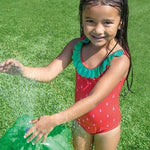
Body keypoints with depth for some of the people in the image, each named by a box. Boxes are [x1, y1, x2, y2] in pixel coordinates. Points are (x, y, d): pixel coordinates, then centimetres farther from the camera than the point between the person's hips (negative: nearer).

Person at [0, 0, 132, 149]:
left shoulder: (120, 59, -30)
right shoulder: (76, 46, -14)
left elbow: (95, 99, -36)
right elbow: (49, 72, -19)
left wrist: (54, 120, -42)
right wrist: (23, 70, -40)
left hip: (106, 127, -3)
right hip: (80, 119, 4)